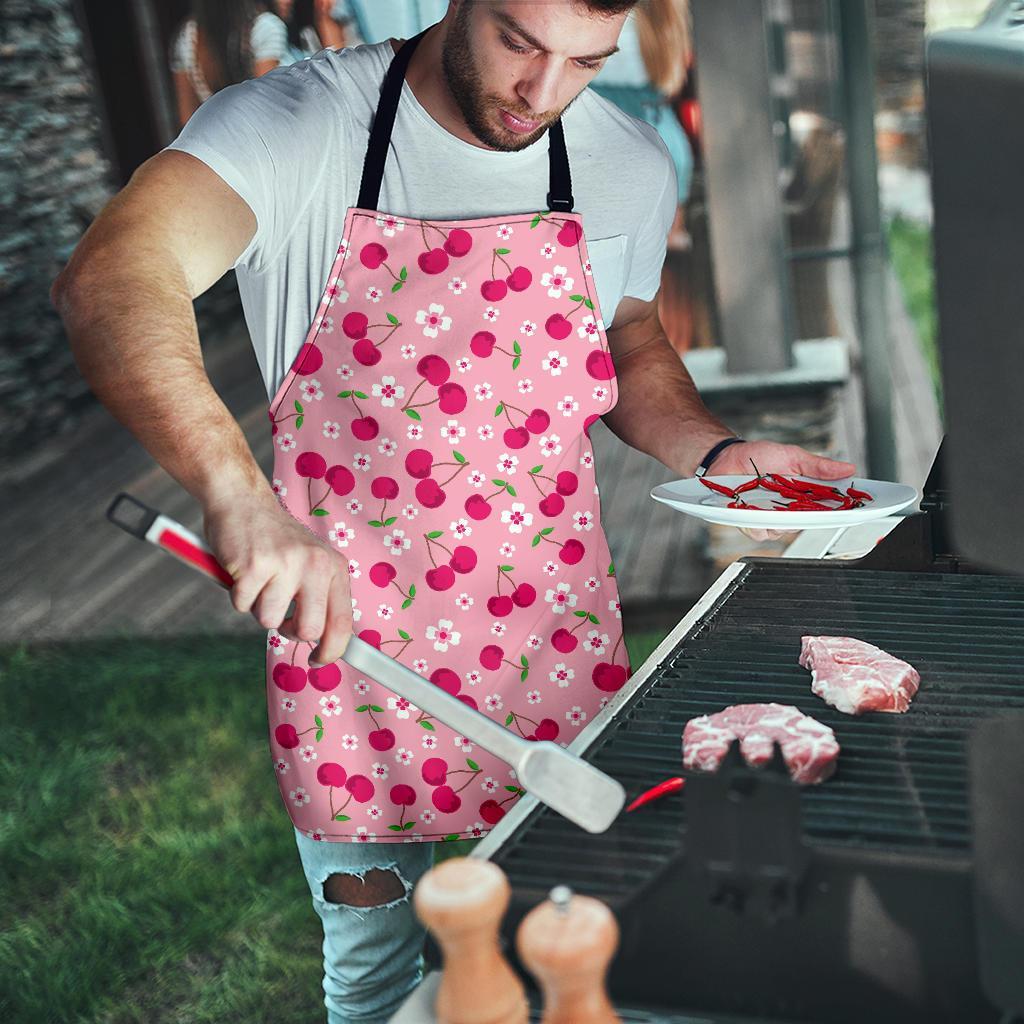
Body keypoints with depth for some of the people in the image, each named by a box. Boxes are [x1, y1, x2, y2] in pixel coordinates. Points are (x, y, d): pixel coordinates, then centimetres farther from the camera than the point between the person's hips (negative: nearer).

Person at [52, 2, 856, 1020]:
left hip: (554, 636, 3)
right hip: (347, 631, -2)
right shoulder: (296, 125, -16)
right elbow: (109, 281, -32)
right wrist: (238, 494, -48)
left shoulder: (630, 165, -1)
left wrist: (717, 453, -3)